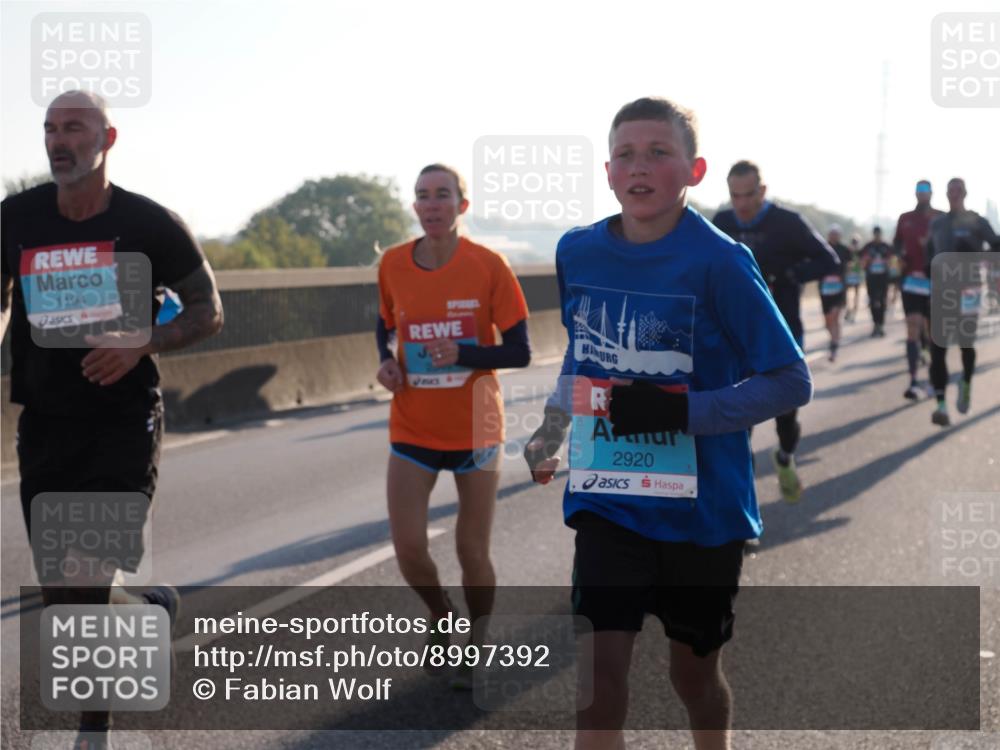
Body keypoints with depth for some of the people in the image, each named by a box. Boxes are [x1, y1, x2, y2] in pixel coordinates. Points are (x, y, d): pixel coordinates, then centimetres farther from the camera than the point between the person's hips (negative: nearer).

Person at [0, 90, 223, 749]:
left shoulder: (150, 224, -7)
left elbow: (208, 311, 1)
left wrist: (141, 344, -15)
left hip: (123, 422, -4)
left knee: (81, 591, -11)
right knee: (60, 593, 9)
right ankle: (156, 607, 41)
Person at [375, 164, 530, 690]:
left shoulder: (488, 266, -11)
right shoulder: (393, 264, -3)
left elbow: (519, 352, -10)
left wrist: (462, 355, -25)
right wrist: (386, 360, -5)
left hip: (475, 429, -2)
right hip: (413, 429, 2)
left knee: (473, 551, 4)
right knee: (408, 547, -5)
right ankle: (441, 619, 27)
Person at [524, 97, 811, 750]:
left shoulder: (719, 262, -15)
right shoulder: (578, 251, 0)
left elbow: (792, 382, -14)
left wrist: (681, 411, -23)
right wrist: (552, 430, 14)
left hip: (703, 505, -2)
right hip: (609, 497, 3)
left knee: (695, 671, 14)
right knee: (600, 665, -11)